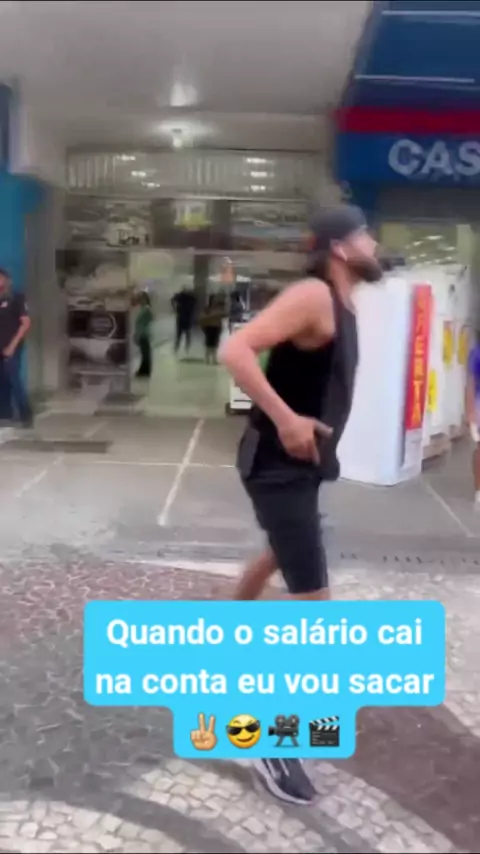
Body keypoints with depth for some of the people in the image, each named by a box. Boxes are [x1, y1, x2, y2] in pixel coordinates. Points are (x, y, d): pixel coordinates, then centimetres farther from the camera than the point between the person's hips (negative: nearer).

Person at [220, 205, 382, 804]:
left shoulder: (341, 306, 11)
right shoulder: (312, 295, -18)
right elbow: (235, 350, -29)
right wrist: (284, 418, -32)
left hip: (302, 462, 10)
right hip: (278, 463, -10)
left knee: (280, 556, 32)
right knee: (315, 607, -10)